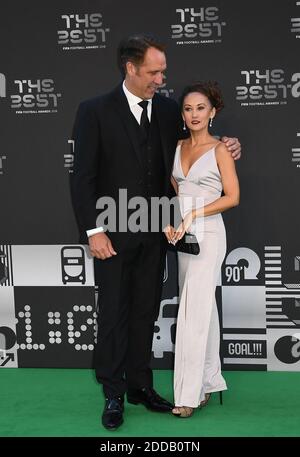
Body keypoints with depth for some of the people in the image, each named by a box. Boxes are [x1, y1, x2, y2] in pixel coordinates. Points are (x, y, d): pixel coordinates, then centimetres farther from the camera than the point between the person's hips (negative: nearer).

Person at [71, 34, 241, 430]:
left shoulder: (168, 109, 5)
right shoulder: (95, 111, -7)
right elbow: (83, 177, -8)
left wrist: (225, 147, -3)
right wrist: (94, 231, -14)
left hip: (153, 233, 4)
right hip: (114, 233, -4)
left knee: (145, 312, 12)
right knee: (114, 313, 5)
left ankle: (140, 385, 27)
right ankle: (113, 394, 18)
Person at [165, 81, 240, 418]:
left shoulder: (219, 150, -6)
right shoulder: (178, 147, 10)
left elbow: (232, 197, -8)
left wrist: (193, 214, -15)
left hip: (207, 233, -6)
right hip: (184, 234, 6)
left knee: (194, 310, -9)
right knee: (204, 307, 12)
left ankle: (189, 393, -4)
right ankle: (209, 380, 21)